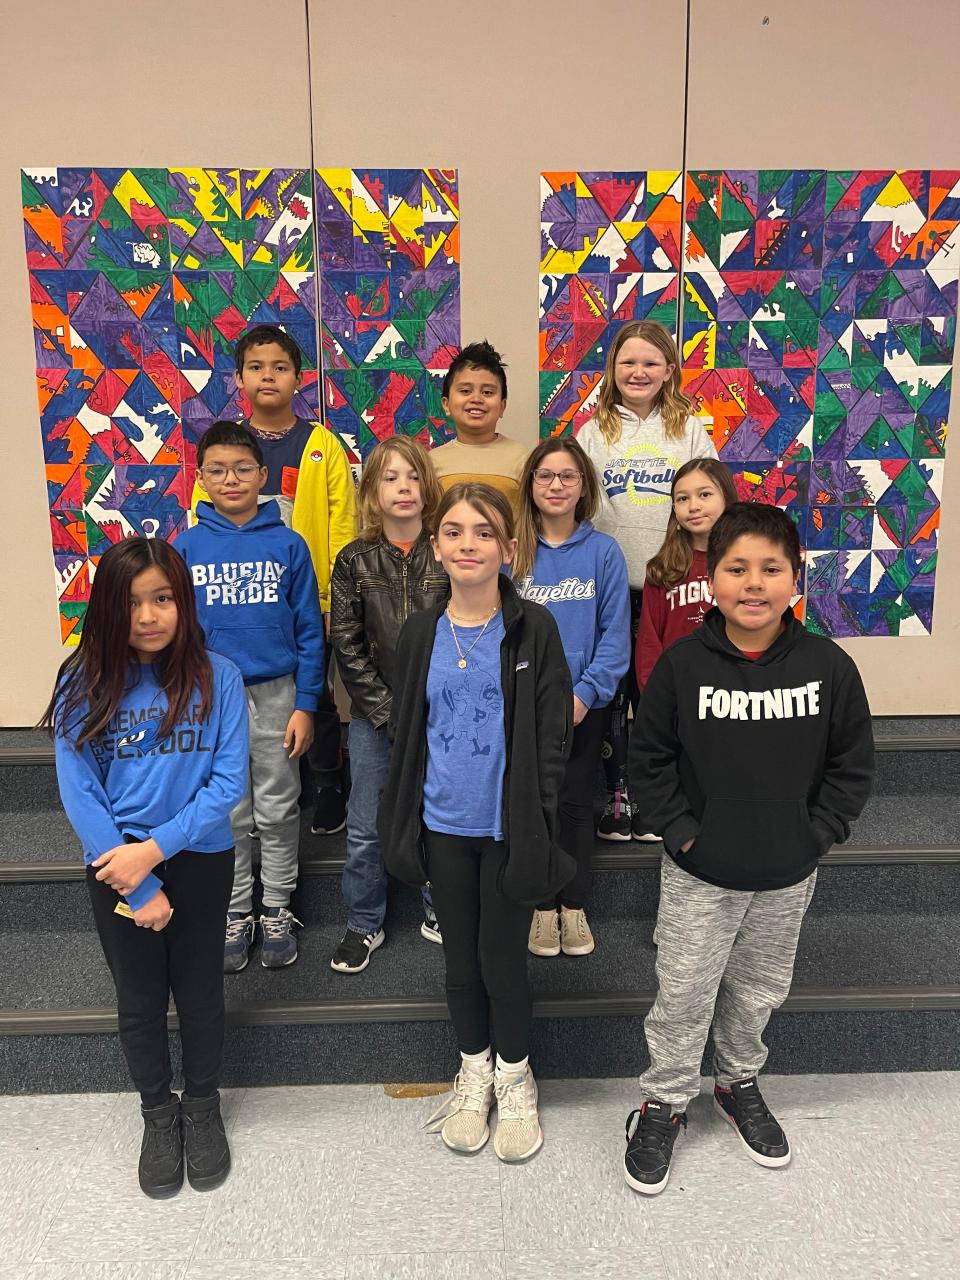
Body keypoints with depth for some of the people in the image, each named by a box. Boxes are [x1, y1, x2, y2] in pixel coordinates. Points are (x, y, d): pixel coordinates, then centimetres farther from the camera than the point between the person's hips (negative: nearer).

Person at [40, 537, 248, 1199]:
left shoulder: (216, 677, -12)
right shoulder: (84, 685, -9)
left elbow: (229, 782, -12)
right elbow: (79, 794, -10)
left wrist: (155, 849, -20)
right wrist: (140, 891, -13)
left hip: (200, 860, 0)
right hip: (116, 866, 1)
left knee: (200, 994, 16)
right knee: (140, 1002, 17)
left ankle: (203, 1109, 41)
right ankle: (158, 1116, 41)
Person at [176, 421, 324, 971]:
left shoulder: (288, 544, -5)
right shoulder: (186, 547, -2)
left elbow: (310, 632, -3)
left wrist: (305, 705, -7)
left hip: (277, 695, -1)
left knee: (278, 811, 12)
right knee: (228, 816, 13)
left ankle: (278, 911, 30)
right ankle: (235, 915, 30)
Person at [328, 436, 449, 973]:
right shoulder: (355, 561, -1)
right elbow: (346, 645, -3)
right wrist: (388, 710, -8)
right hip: (374, 716, 1)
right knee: (366, 828, 9)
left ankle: (441, 913, 32)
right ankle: (364, 925, 27)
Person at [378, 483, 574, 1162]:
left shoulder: (533, 628, -8)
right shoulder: (421, 632, 0)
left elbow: (554, 735, -6)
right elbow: (404, 731, 7)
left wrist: (536, 819, -11)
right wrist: (402, 818, 6)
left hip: (509, 826, -2)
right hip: (444, 826, 3)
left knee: (503, 959, 9)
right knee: (461, 959, 16)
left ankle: (515, 1079, 36)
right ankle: (474, 1074, 41)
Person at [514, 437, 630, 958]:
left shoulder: (603, 551, -4)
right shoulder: (512, 551, -2)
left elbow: (615, 634, -5)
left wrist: (585, 692, -14)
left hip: (585, 704, 0)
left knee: (576, 804, 10)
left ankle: (574, 908, 27)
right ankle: (543, 908, 27)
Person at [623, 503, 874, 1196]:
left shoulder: (829, 665, -10)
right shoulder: (683, 662, -13)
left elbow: (853, 764, -1)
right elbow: (650, 758, -4)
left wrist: (812, 836, -7)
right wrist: (680, 830, -10)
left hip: (787, 876, 2)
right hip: (699, 875, -1)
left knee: (760, 989, 21)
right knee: (683, 995, 9)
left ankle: (740, 1083, 47)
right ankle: (664, 1101, 33)